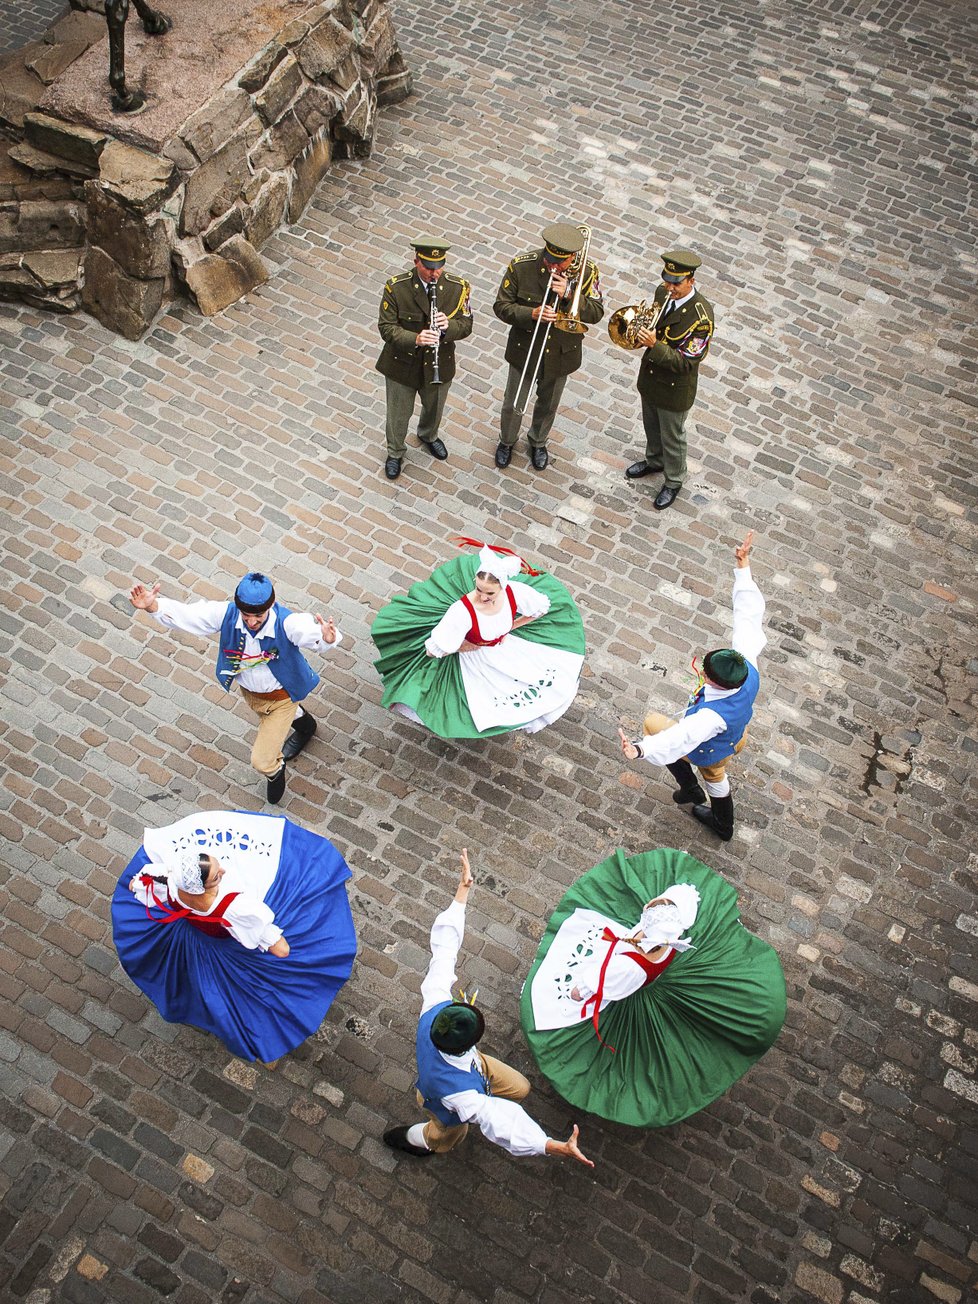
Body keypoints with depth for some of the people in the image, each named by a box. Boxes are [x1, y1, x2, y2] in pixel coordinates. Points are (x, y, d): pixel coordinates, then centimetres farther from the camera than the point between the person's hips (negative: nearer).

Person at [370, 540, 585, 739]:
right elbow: (433, 649, -35)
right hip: (476, 661, -4)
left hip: (508, 650, 4)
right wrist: (464, 646, -20)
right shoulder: (463, 610, -40)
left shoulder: (515, 592, -28)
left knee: (560, 681, 10)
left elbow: (543, 608, -6)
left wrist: (511, 627, -8)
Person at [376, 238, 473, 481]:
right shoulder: (396, 287, -21)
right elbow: (386, 327, -20)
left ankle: (428, 435, 63)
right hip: (402, 366, -2)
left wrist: (448, 326, -32)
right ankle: (395, 452, 47)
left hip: (439, 366, 2)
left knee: (434, 408, 28)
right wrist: (415, 339, -38)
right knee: (399, 414, 18)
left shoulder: (458, 287, -15)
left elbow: (466, 325, -9)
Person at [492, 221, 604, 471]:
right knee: (513, 405, 15)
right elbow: (501, 306, -14)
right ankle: (507, 440, 46)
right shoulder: (520, 266, -20)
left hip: (562, 354, 1)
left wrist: (569, 295, -33)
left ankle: (538, 441, 52)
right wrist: (532, 314, -32)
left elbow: (596, 313, -16)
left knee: (548, 406, 23)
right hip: (525, 351, -1)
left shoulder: (587, 271, -16)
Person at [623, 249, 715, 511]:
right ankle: (654, 460, 57)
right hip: (650, 376, 7)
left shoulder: (701, 315, -30)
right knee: (651, 427, 29)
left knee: (672, 439, 15)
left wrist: (654, 345, -42)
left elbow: (686, 361, -30)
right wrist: (642, 328, -15)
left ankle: (673, 481, 38)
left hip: (675, 389, -7)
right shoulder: (663, 292, -9)